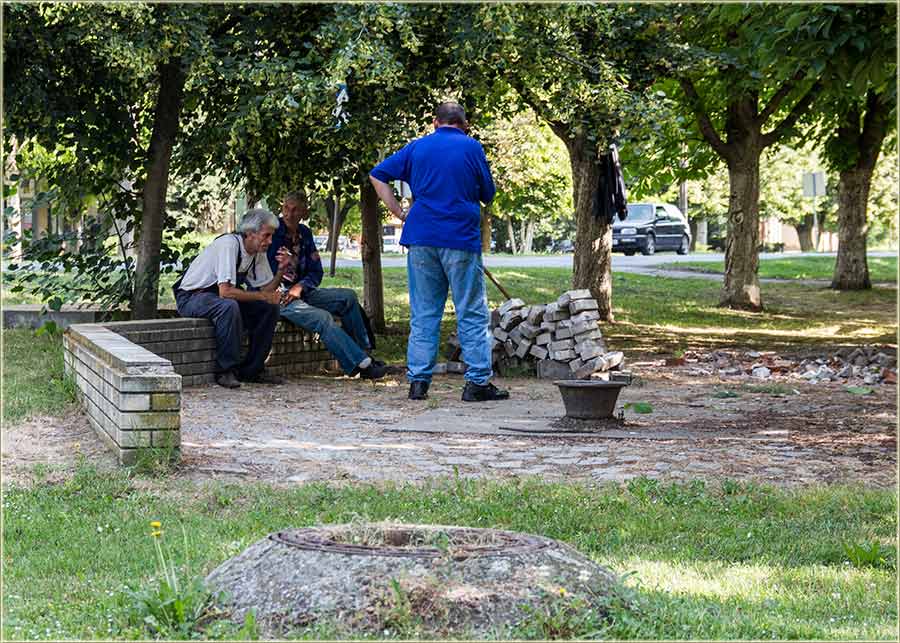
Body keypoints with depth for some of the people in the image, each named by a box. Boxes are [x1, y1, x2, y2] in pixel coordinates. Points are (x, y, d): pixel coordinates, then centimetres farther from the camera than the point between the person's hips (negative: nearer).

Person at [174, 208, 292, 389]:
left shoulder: (259, 252, 0)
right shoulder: (229, 245, -26)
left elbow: (266, 289, 3)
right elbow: (225, 292, -33)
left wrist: (281, 270, -13)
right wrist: (263, 296, -26)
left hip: (222, 299, 8)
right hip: (191, 297, -8)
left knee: (270, 308, -6)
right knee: (229, 306, -37)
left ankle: (251, 370, -2)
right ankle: (226, 372, -27)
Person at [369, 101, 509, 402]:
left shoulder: (417, 147, 10)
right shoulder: (472, 148, 1)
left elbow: (377, 175, 10)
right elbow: (488, 194, 6)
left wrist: (400, 212, 8)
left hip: (421, 237, 3)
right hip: (462, 237, -3)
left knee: (423, 314, 8)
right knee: (472, 314, 2)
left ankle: (418, 381, 7)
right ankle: (477, 382, 0)